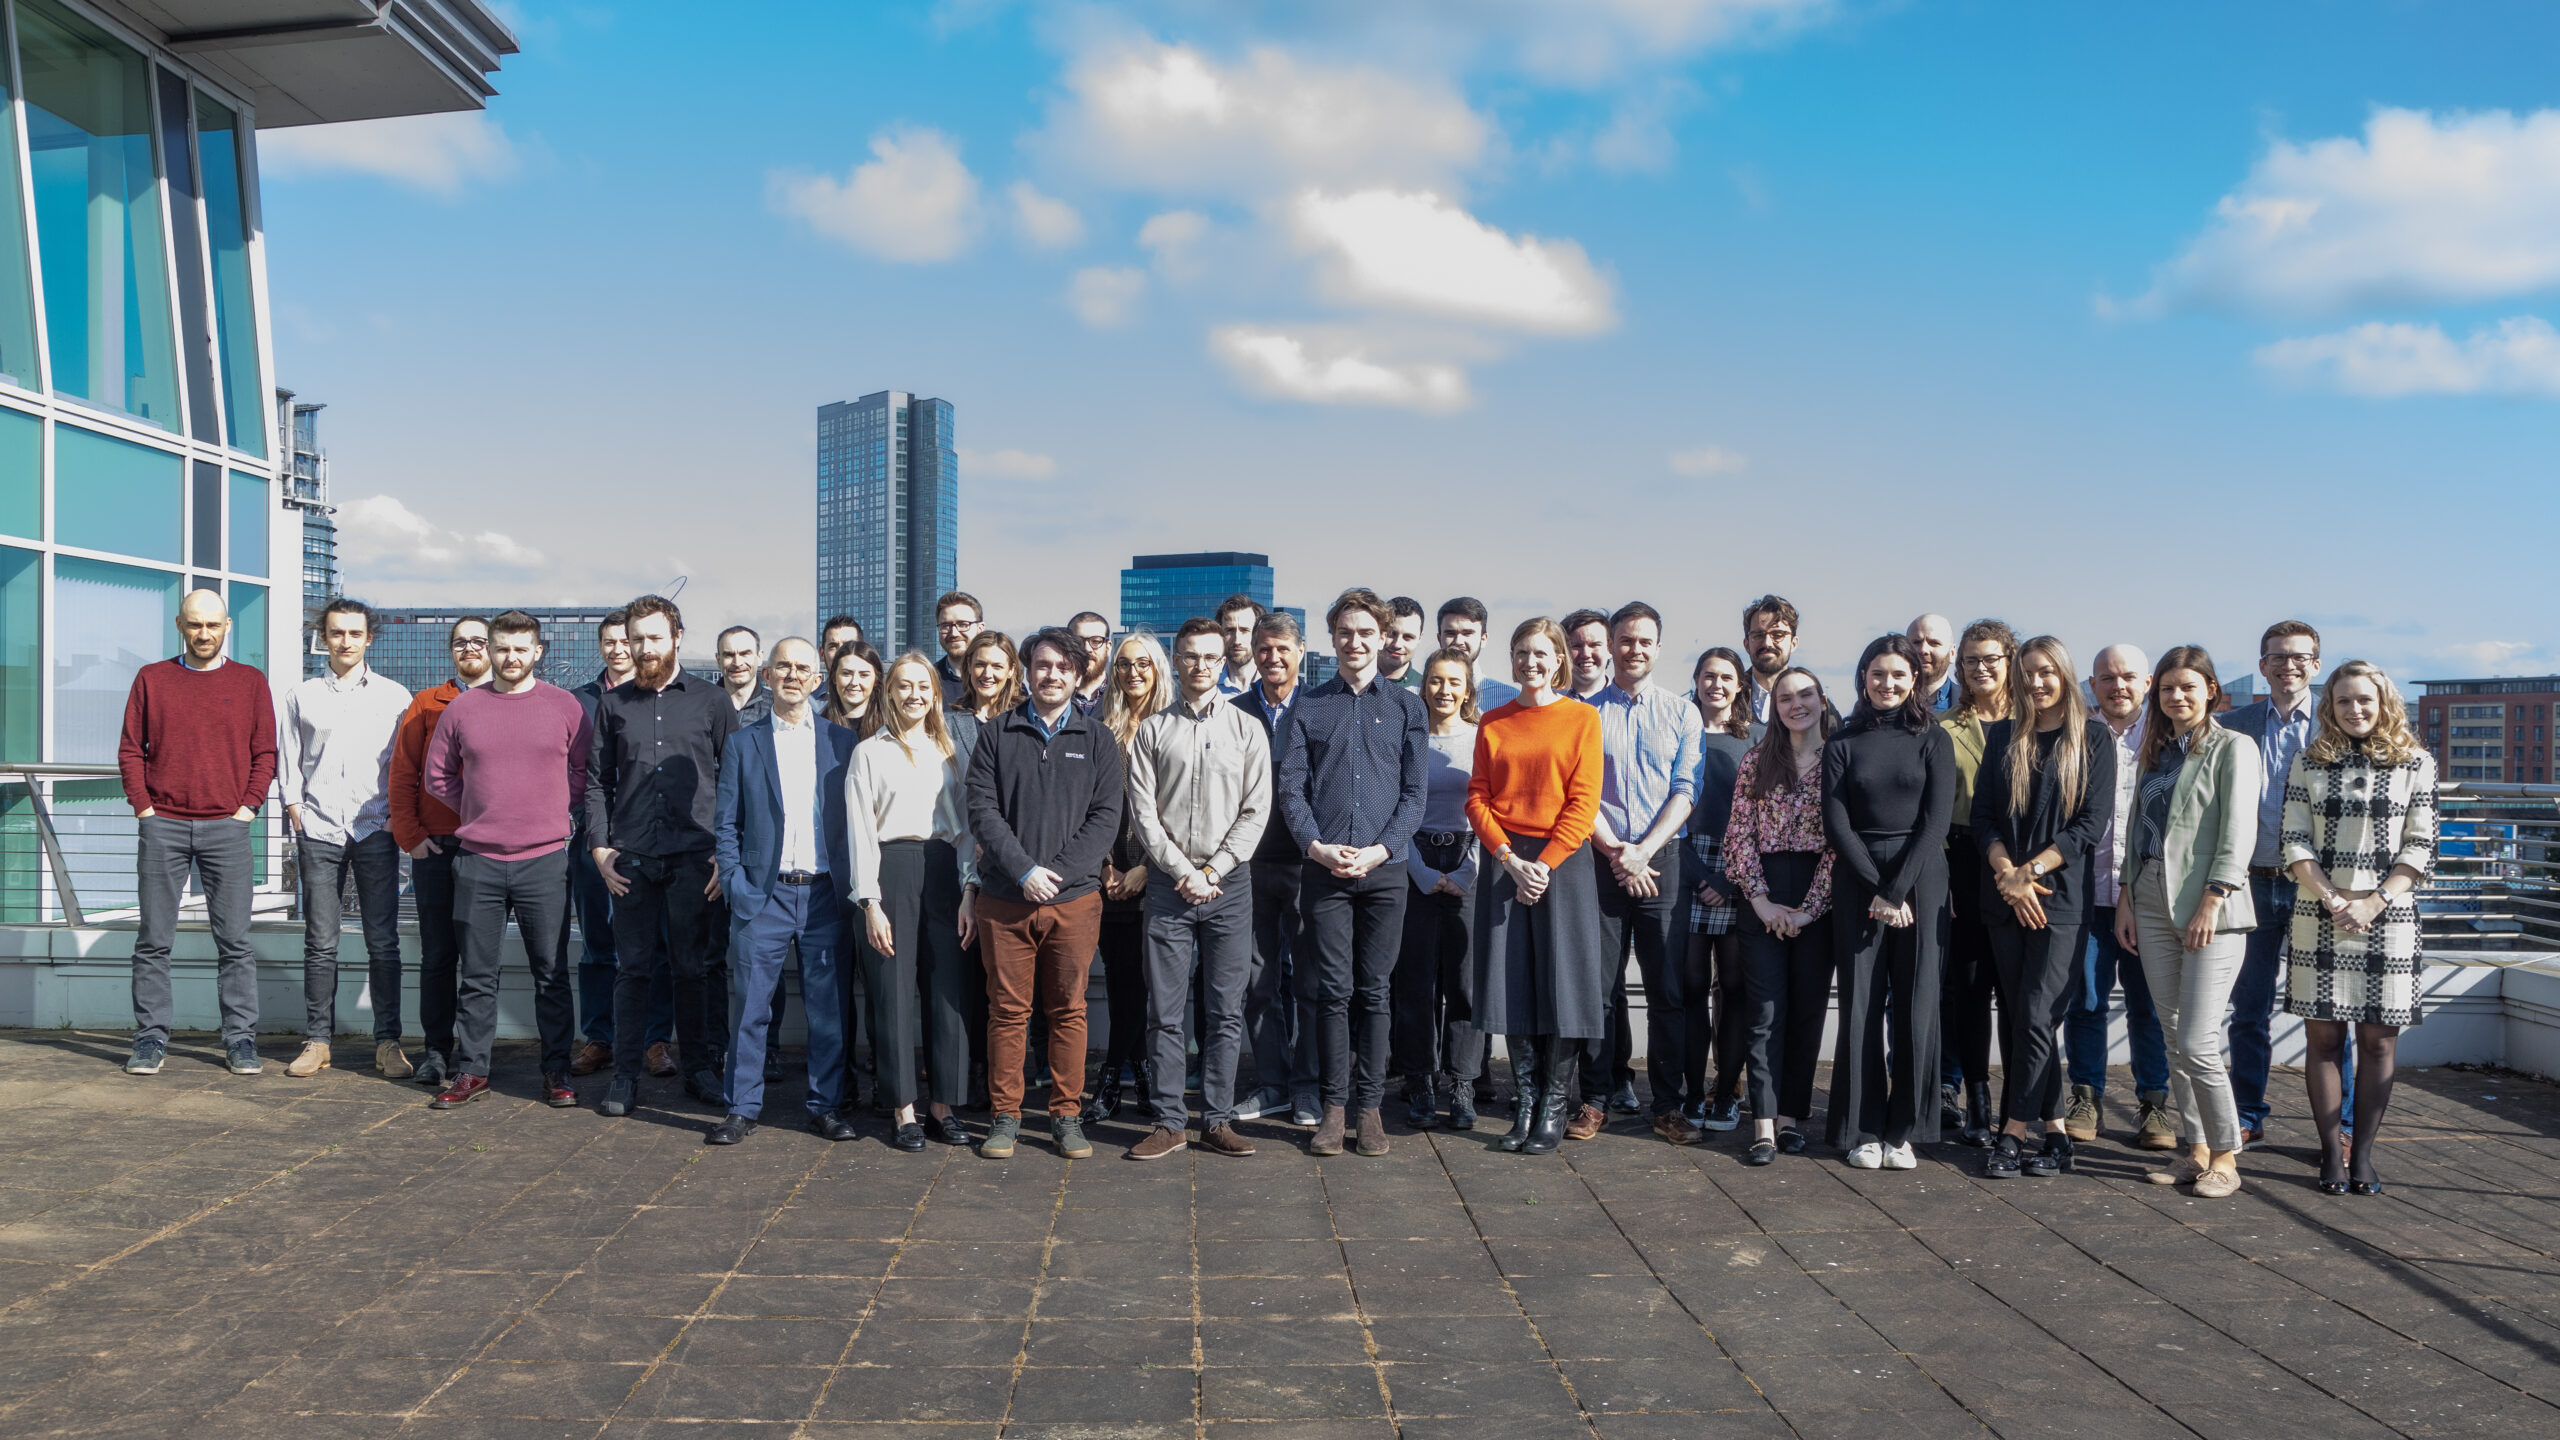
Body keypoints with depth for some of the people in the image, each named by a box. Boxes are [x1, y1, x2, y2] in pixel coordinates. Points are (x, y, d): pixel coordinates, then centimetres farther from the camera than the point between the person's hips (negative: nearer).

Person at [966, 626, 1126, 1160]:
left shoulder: (1097, 739, 8)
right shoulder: (997, 733, 7)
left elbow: (1106, 816, 0)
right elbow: (981, 810, 0)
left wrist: (1057, 872, -11)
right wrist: (1024, 870, -12)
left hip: (1074, 896, 0)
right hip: (1005, 897, 0)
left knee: (1068, 1010, 5)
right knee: (1008, 1010, 4)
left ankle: (1067, 1115, 16)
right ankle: (1004, 1116, 15)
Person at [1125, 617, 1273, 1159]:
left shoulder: (1247, 729, 8)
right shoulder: (1151, 729, 7)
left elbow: (1256, 810, 2)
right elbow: (1142, 810, 1)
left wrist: (1214, 870, -7)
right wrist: (1181, 871, -8)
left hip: (1229, 882, 0)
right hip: (1169, 883, 0)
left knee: (1225, 1012, 2)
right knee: (1165, 1012, 1)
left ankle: (1217, 1121, 10)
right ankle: (1168, 1121, 8)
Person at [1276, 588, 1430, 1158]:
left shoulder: (1405, 706, 9)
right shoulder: (1308, 707, 9)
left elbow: (1414, 791, 4)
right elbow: (1289, 787, 3)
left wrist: (1379, 849, -9)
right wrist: (1317, 846, -11)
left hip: (1385, 869, 0)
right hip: (1324, 869, 0)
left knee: (1373, 990, 5)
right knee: (1333, 990, 0)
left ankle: (1370, 1105, 12)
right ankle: (1334, 1106, 8)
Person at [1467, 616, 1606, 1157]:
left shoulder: (1582, 718, 2)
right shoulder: (1493, 723, 10)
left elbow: (1583, 801, -4)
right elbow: (1478, 798, 5)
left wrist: (1545, 863, -12)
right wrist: (1511, 860, -9)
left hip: (1562, 859, -2)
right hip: (1505, 861, 2)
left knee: (1562, 984, -2)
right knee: (1513, 985, 3)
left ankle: (1553, 1109, 7)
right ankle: (1525, 1105, 13)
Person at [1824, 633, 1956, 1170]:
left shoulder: (1933, 741, 6)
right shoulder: (1843, 744, 8)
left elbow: (1935, 822, -2)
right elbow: (1836, 824, 1)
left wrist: (1897, 891, -11)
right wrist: (1876, 888, -10)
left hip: (1920, 881, 0)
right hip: (1857, 882, 0)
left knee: (1915, 1004, -1)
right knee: (1861, 1004, -1)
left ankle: (1904, 1131, 7)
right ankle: (1864, 1131, 6)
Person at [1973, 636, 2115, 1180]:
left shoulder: (2093, 739, 2)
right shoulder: (2002, 737, 11)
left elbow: (2091, 824, -5)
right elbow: (1983, 814, 6)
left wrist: (2029, 871, -12)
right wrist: (2007, 874, -10)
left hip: (2062, 896, -4)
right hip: (2004, 898, 4)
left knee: (2035, 1016, -10)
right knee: (2016, 1017, 5)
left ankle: (2013, 1132, -4)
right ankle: (2055, 1132, 14)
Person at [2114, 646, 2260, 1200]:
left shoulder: (2233, 748, -3)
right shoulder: (2155, 752, 16)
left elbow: (2238, 834, -10)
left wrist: (2209, 905, -15)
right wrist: (2126, 901, 10)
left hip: (2208, 908, -6)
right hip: (2153, 907, 6)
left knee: (2198, 1043, -10)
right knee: (2173, 1040, 7)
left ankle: (2225, 1156, 4)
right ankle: (2195, 1150, 15)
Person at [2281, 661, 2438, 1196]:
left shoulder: (2415, 764, 5)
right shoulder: (2310, 763, 7)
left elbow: (2420, 846, 0)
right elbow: (2295, 841, 2)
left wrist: (2373, 902, -11)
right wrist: (2332, 898, -11)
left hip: (2388, 918, 0)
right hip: (2319, 918, 1)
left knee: (2378, 1040, 2)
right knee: (2323, 1036, 1)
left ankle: (2363, 1154, 9)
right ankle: (2332, 1155, 6)